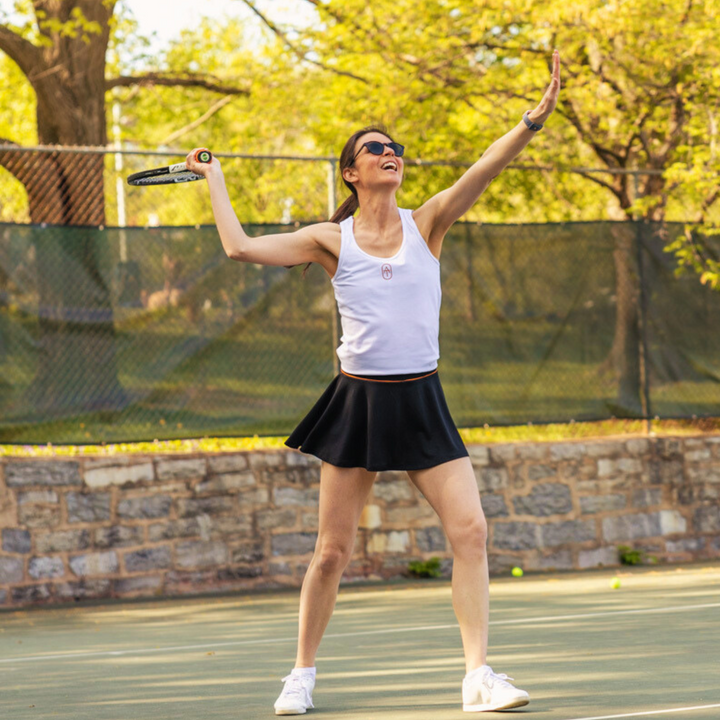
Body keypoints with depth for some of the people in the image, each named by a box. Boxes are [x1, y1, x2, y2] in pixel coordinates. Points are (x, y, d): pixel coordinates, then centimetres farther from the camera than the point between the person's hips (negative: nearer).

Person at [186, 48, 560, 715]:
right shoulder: (330, 240, 2)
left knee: (470, 530, -12)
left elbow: (484, 168, -10)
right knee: (333, 550, 2)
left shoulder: (427, 224, 4)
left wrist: (537, 115, -24)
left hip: (422, 401, 1)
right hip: (358, 402, -1)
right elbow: (239, 246, -3)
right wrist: (214, 178, 8)